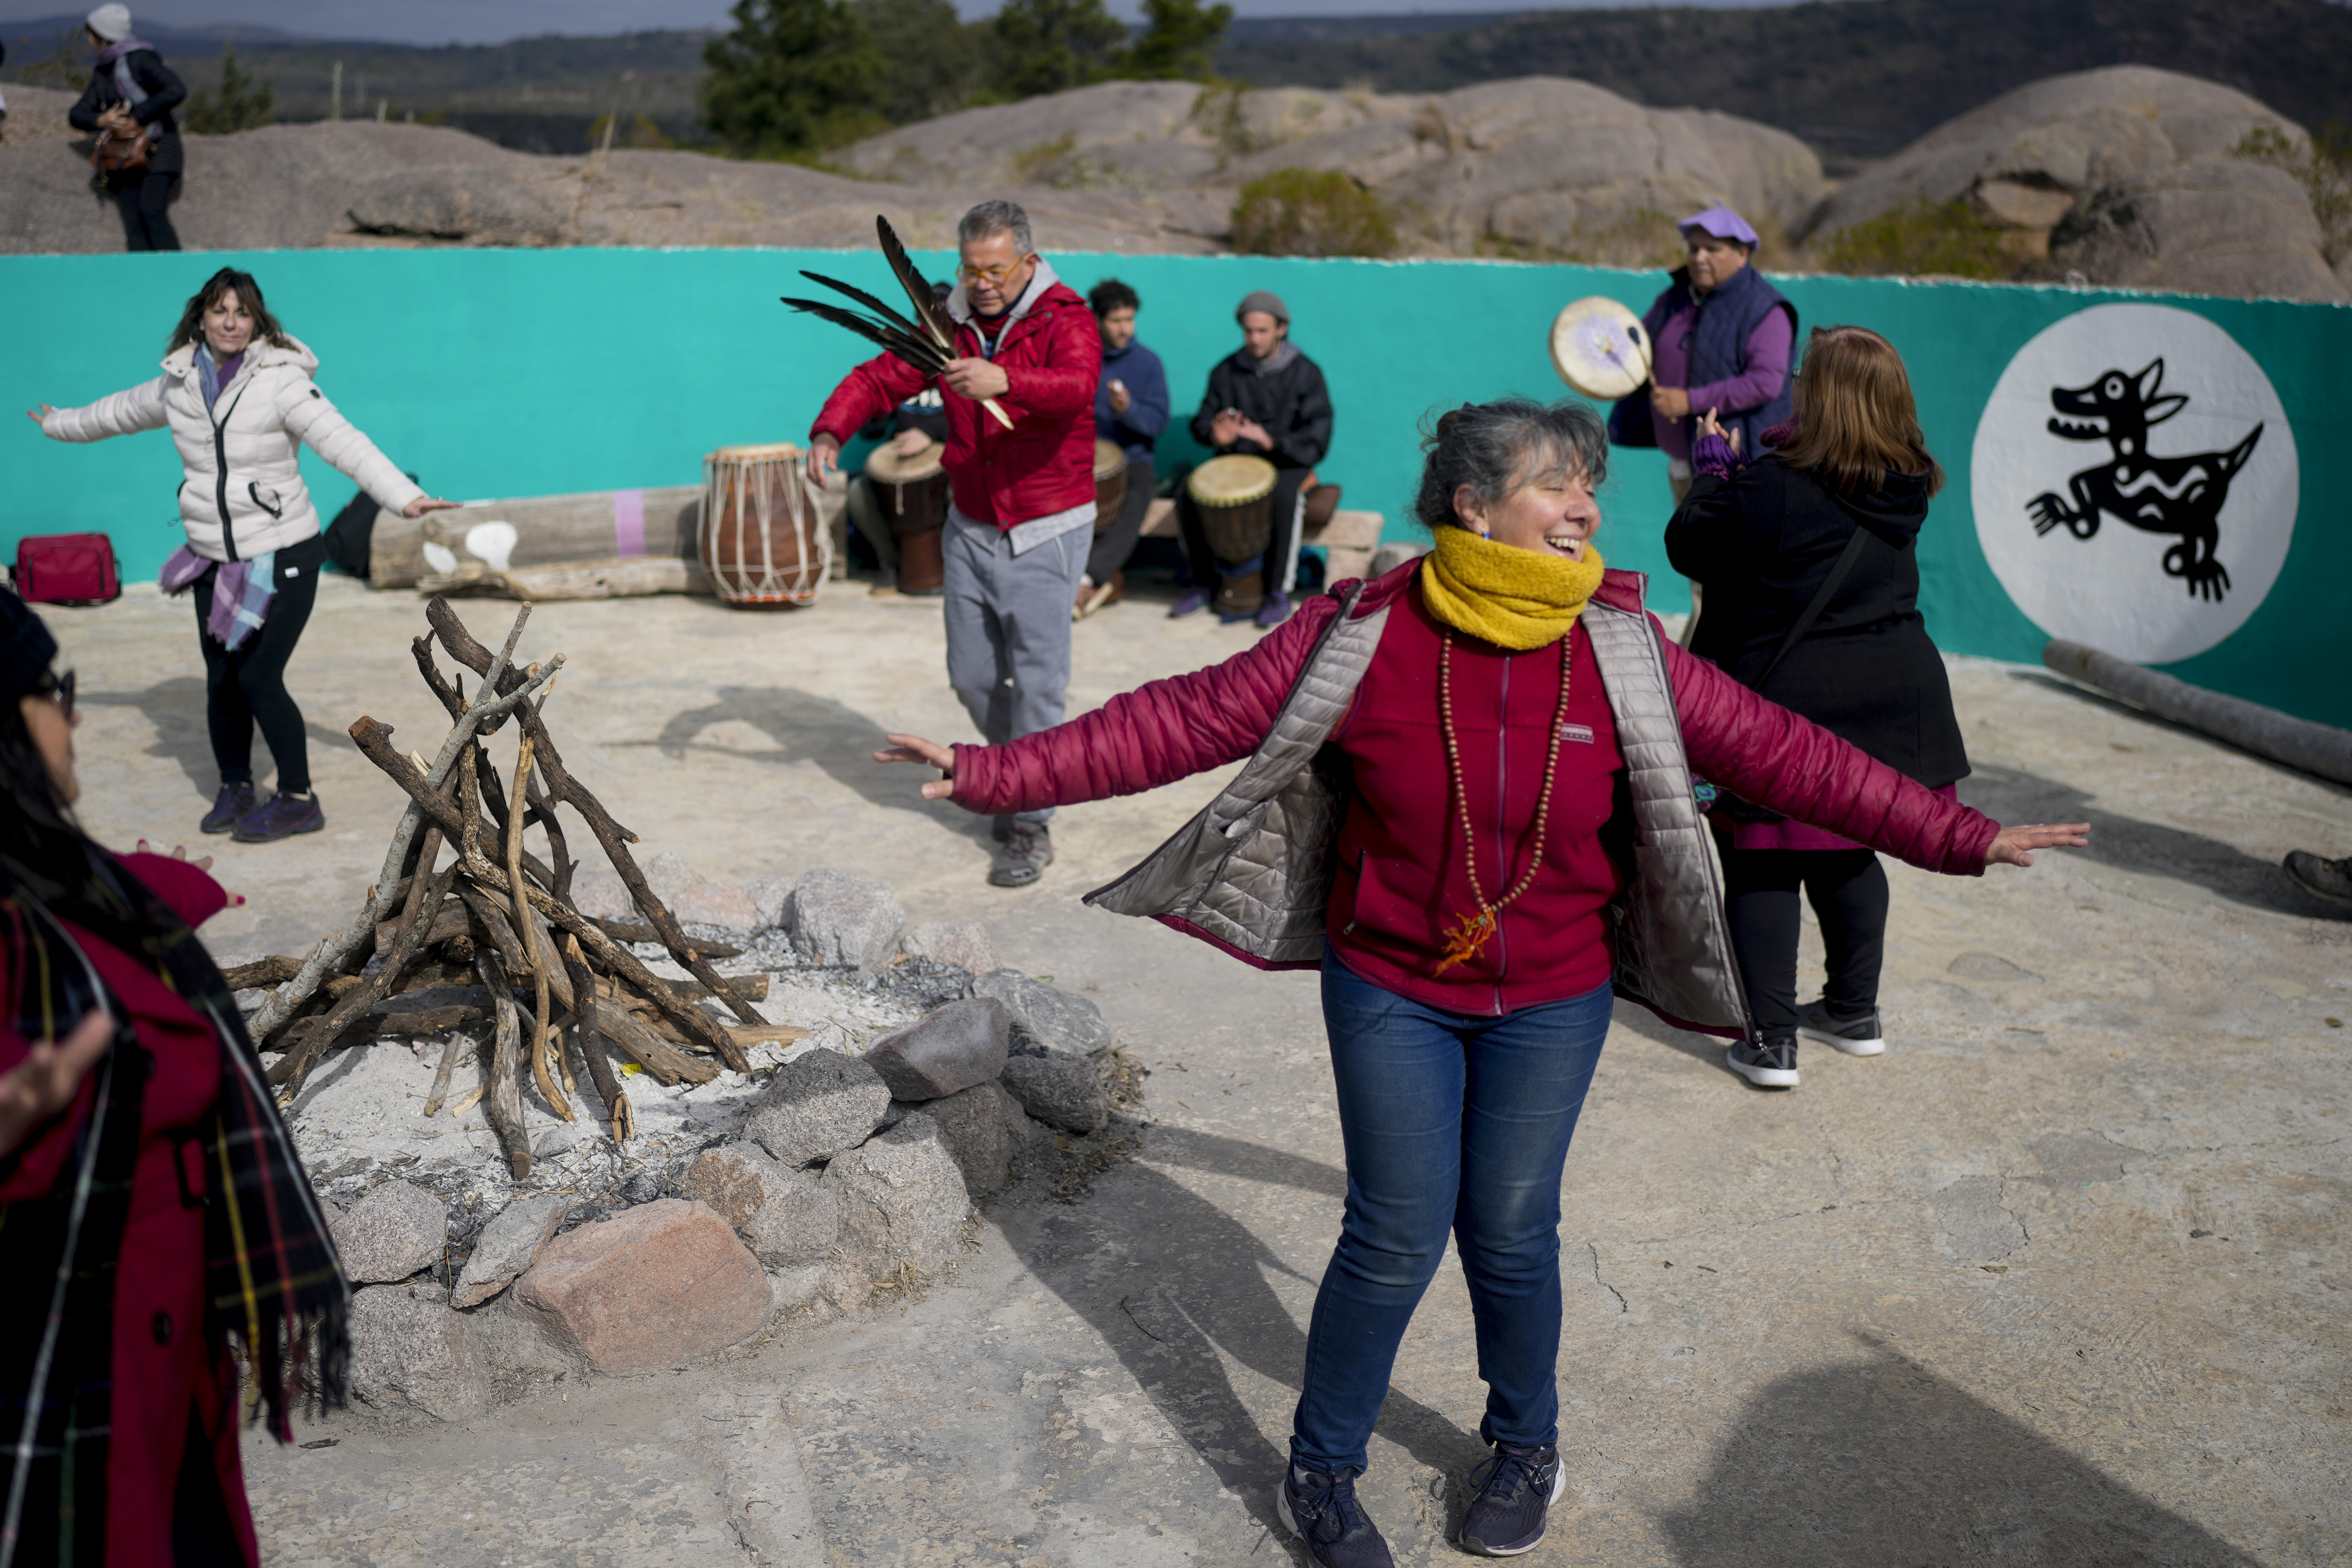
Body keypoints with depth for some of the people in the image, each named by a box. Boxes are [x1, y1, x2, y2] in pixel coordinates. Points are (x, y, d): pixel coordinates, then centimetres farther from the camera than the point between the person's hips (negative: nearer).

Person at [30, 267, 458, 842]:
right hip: (215, 558, 5)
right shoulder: (179, 385, 3)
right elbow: (120, 412, 25)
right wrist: (59, 424, 41)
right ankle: (236, 789, 28)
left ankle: (298, 800, 7)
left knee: (258, 677, -9)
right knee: (221, 680, 7)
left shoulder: (280, 381, -14)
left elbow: (343, 442, -27)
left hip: (282, 557, -5)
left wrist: (402, 495, -40)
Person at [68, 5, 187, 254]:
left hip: (158, 149, -6)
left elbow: (176, 90, -22)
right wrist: (101, 121, -9)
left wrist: (136, 120, -19)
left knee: (152, 212, -26)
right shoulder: (102, 73, 17)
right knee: (134, 221, -12)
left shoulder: (140, 58, -6)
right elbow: (76, 115, 16)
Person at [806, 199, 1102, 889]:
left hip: (1046, 530, -5)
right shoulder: (950, 325, 2)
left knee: (1037, 681, -8)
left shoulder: (1066, 319, -14)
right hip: (970, 528, 5)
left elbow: (1076, 387, -34)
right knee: (971, 676, 10)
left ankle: (1031, 826, 3)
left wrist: (1004, 381, -53)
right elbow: (880, 377, -1)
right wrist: (831, 430, -20)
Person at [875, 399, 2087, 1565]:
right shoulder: (1360, 638, -14)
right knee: (1397, 1238, 1)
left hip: (1551, 1002, 2)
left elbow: (1783, 753, -3)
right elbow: (1186, 720, -14)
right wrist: (998, 774, -18)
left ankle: (1526, 1447, 39)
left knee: (1511, 1234, 10)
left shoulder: (1623, 655, -8)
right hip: (1391, 993, -2)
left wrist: (1959, 839, -2)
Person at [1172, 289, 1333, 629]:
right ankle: (1205, 584, -7)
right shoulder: (1227, 371, 6)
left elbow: (1317, 438, -12)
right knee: (1187, 494, -23)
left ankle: (1280, 592, -24)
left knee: (1283, 497, -38)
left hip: (1286, 463, -4)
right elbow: (1202, 422, 9)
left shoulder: (1306, 373, -5)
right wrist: (1215, 435, -17)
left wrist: (1271, 441, -28)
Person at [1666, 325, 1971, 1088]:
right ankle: (1855, 1012, 34)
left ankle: (1771, 1041, 5)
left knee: (1763, 870, 5)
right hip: (1893, 704, 6)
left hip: (1789, 712, -6)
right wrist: (1764, 462, 16)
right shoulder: (1904, 491, 0)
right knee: (1848, 856, 21)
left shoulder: (1771, 490, -19)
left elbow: (1690, 546, -6)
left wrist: (1713, 468, 8)